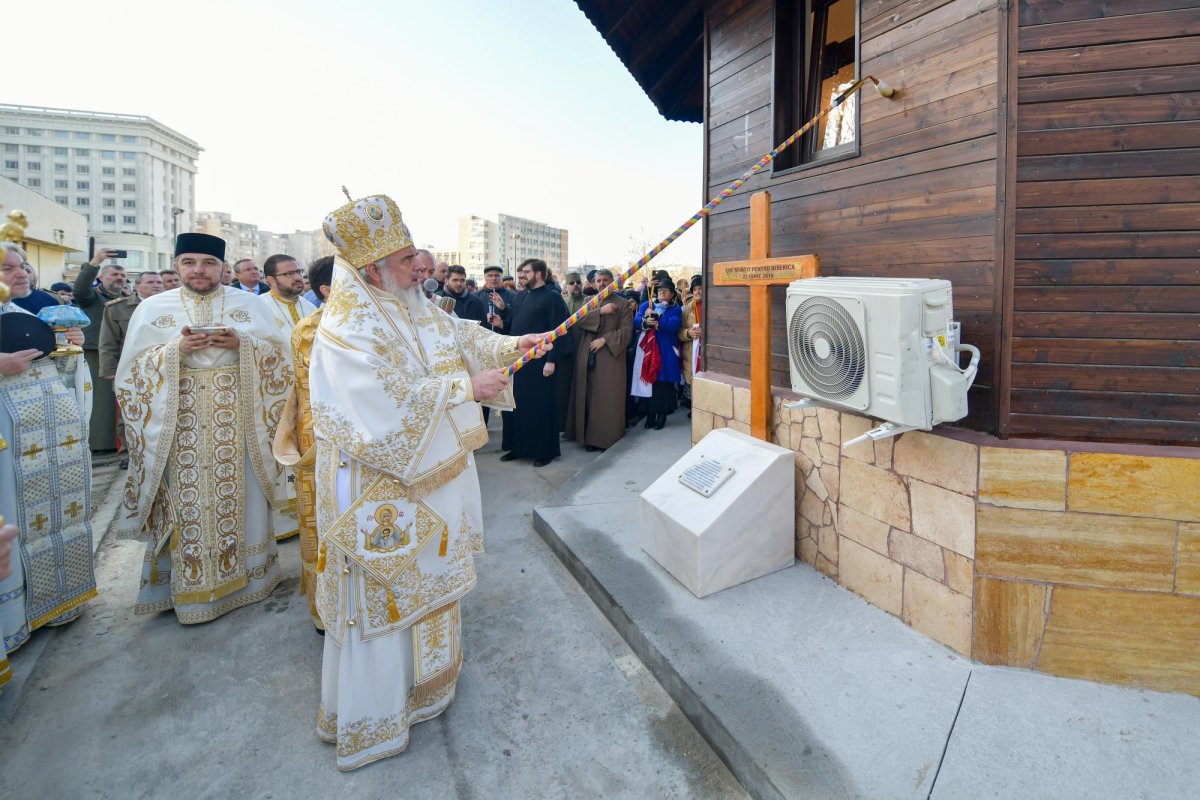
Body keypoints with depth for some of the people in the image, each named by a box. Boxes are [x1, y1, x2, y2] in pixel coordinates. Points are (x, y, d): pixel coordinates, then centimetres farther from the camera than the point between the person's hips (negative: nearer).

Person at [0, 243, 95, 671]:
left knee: (63, 505, 11)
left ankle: (60, 594, 26)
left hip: (60, 435, 6)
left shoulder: (35, 316, 15)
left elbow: (64, 373, 17)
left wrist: (71, 349, 0)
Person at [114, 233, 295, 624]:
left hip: (236, 419, 0)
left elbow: (278, 352, 2)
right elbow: (133, 368, 2)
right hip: (182, 422, 0)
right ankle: (191, 584, 17)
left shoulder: (247, 302, 5)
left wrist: (241, 344, -16)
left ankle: (245, 570, 22)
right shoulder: (153, 308, 5)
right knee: (189, 499, 4)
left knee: (237, 493, 7)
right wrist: (176, 349, -15)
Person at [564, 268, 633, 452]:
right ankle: (587, 434, 9)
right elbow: (578, 320, -2)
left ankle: (603, 437, 4)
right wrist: (600, 311, -12)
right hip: (586, 356, 4)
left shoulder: (623, 303, 3)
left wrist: (605, 339, -14)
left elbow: (627, 329, -6)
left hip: (609, 356, -3)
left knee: (605, 398, -3)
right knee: (587, 396, 3)